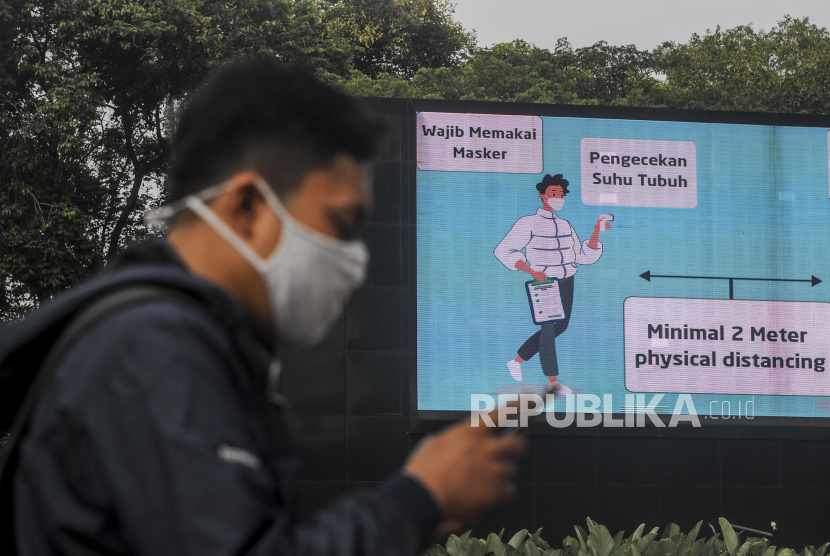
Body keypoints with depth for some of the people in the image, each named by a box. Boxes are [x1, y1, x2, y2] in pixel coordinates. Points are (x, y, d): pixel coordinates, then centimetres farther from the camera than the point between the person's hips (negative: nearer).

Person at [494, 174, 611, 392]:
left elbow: (583, 256, 8)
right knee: (549, 327, -8)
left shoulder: (564, 225, 11)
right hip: (544, 282, -7)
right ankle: (553, 382, -1)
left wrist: (597, 232, -5)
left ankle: (517, 360, 27)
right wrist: (531, 271, -19)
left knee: (560, 326, 14)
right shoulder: (529, 223, -8)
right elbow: (503, 251, -11)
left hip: (566, 282, 7)